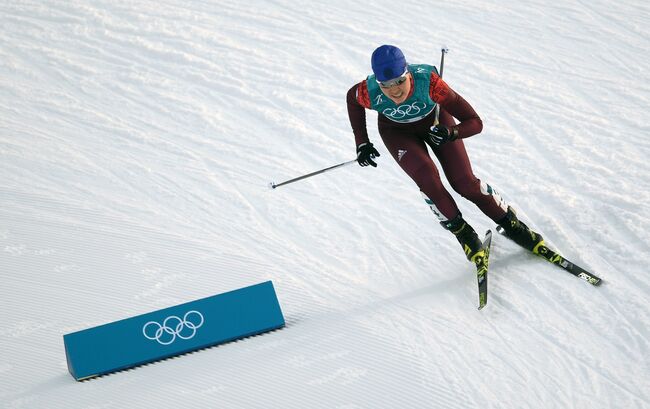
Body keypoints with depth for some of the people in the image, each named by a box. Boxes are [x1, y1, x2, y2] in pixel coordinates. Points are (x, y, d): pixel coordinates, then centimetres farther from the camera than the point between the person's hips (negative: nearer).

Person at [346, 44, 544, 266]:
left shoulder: (428, 81, -41)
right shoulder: (369, 93, -37)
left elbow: (475, 123, -35)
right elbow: (352, 97, -8)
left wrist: (451, 133, -54)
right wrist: (361, 142, -9)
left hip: (435, 120, -1)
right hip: (397, 130, 1)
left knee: (464, 183, -7)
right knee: (427, 176, -23)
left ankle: (511, 224, 17)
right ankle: (463, 234, -1)